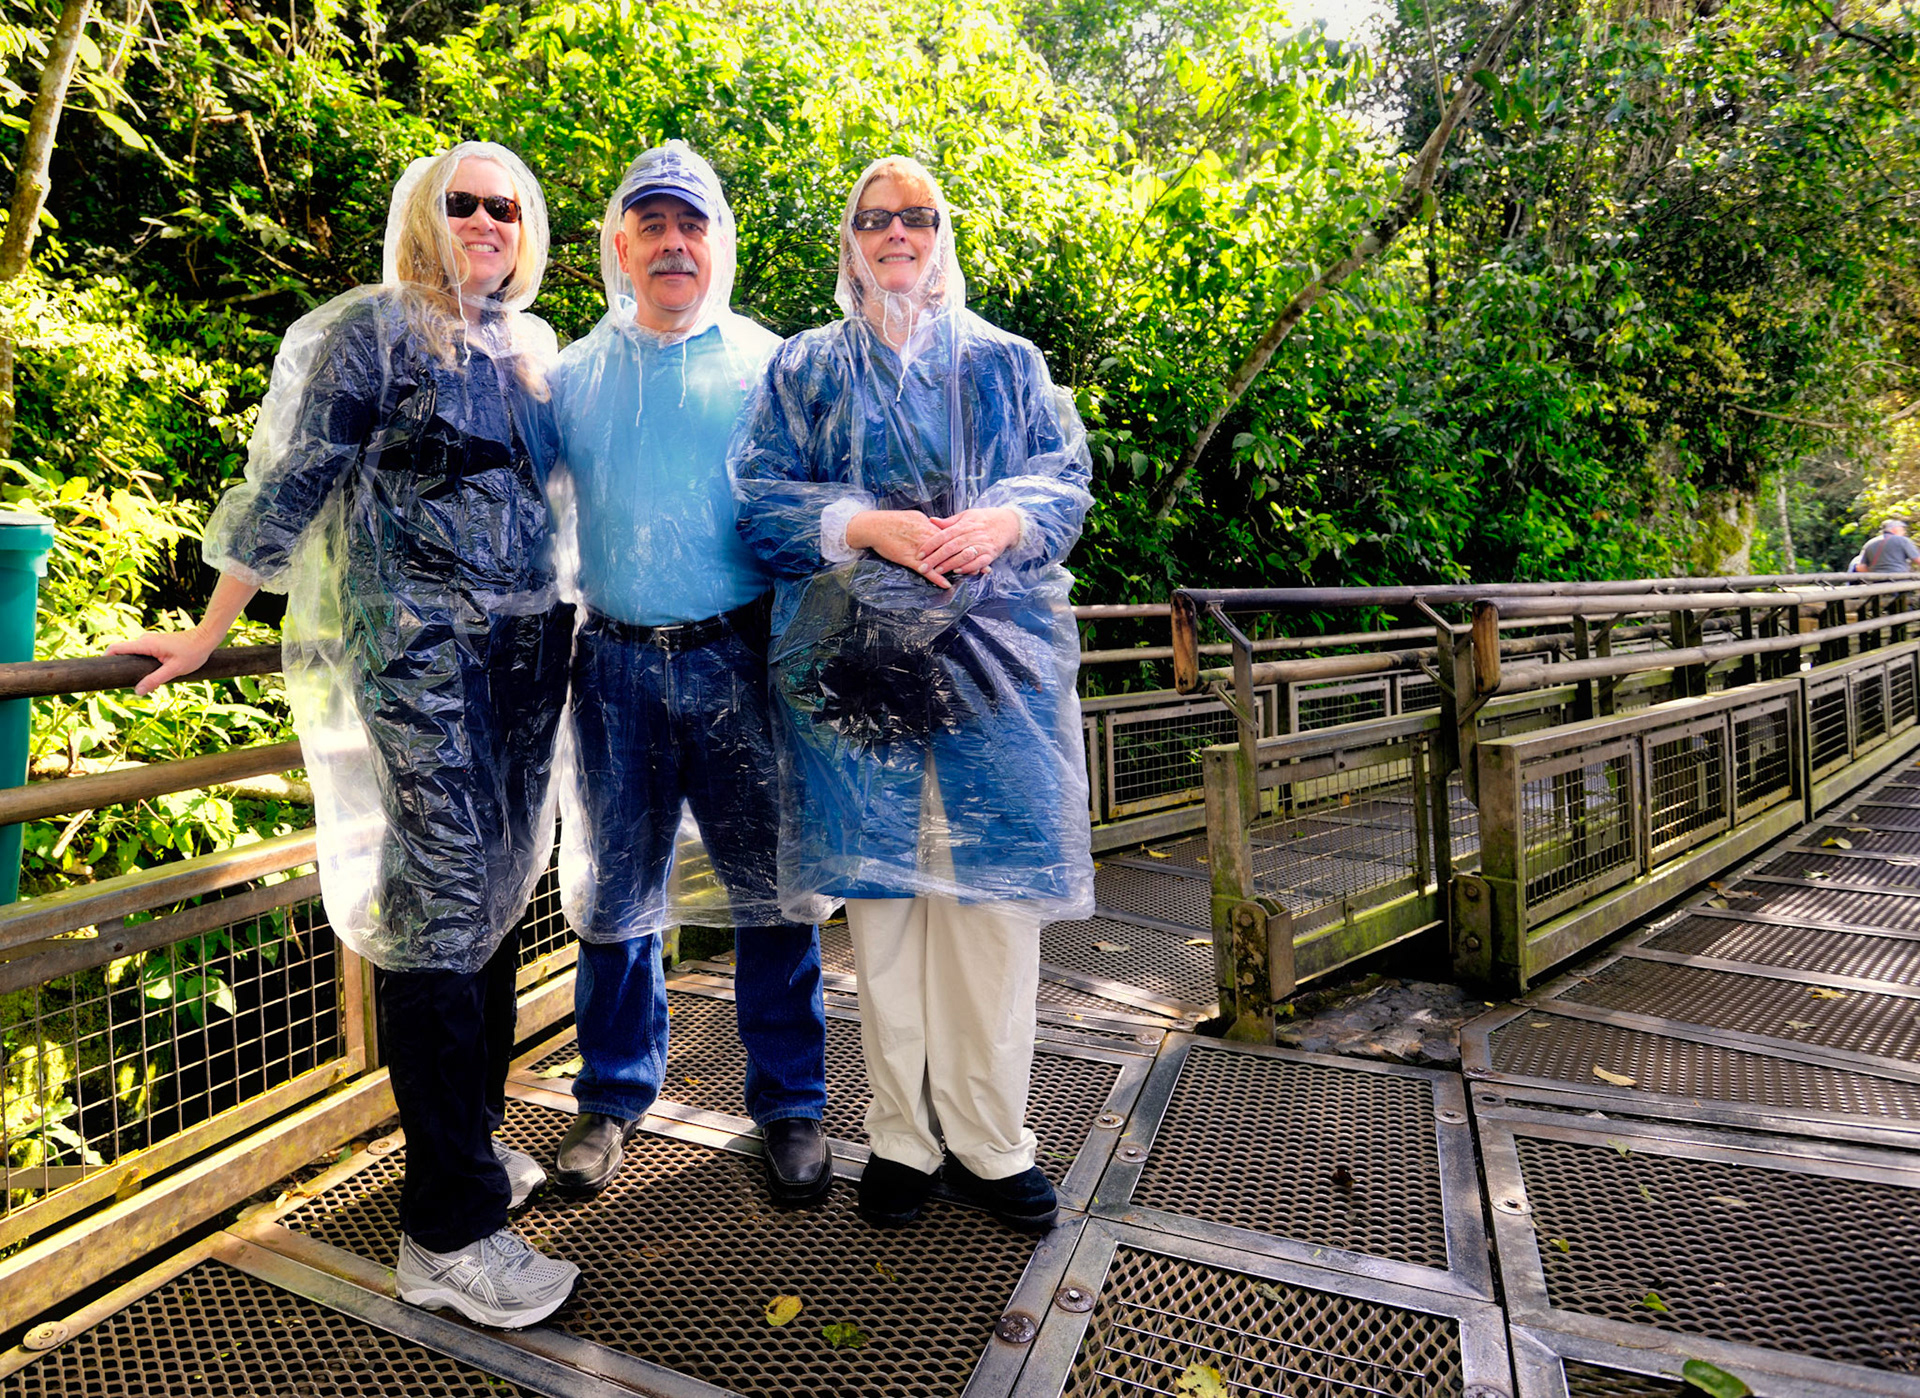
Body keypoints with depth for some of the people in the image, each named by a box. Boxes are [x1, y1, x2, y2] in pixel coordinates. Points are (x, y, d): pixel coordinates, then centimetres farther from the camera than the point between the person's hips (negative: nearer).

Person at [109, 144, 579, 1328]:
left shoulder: (537, 345, 18)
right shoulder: (369, 329, 0)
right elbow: (289, 485, -1)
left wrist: (562, 609, 23)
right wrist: (211, 631, 0)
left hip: (526, 652, 7)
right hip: (414, 654, -6)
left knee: (500, 893, 10)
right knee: (437, 910, -7)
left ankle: (471, 1139, 27)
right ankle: (448, 1230, 0)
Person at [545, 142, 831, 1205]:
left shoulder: (766, 363, 8)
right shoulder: (575, 374, 13)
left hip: (740, 657, -2)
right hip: (615, 664, 2)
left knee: (773, 886, 2)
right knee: (613, 890, 9)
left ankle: (790, 1105, 20)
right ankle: (613, 1095, 29)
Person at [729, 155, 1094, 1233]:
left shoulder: (1007, 362, 18)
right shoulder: (807, 367, 15)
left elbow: (1068, 477, 10)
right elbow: (761, 497, 5)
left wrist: (1005, 520, -13)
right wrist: (867, 528, -13)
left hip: (997, 657, 1)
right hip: (859, 659, 0)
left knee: (995, 892, -1)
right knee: (882, 893, 3)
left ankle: (991, 1141, 14)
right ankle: (904, 1136, 18)